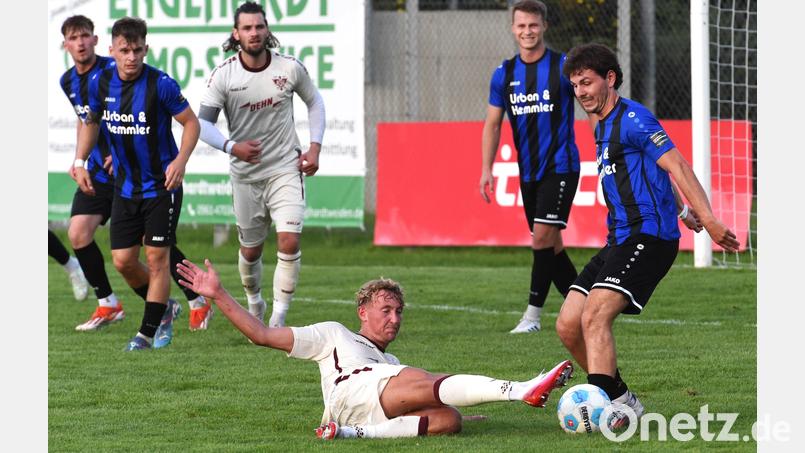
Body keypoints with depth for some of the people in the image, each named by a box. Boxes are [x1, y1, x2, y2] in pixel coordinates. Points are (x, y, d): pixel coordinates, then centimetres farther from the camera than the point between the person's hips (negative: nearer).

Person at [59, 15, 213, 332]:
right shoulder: (68, 82, 7)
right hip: (99, 170, 7)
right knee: (78, 233, -6)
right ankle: (107, 306, 8)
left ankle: (198, 302, 10)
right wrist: (79, 158, 15)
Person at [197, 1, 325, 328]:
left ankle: (278, 319, -10)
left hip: (286, 170, 0)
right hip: (245, 175, 1)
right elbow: (203, 122, -7)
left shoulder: (290, 68, -5)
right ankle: (254, 303, 40)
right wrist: (231, 147, -24)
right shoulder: (223, 76, -9)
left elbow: (314, 102, 13)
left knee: (289, 242, -17)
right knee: (250, 249, 11)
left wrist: (315, 146, 4)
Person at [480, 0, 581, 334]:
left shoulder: (563, 66, -6)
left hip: (560, 167, -5)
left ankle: (533, 314, -9)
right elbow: (493, 123, 11)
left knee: (543, 236, -14)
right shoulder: (504, 74, 7)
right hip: (528, 172, 5)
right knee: (549, 245, 8)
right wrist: (486, 169, 2)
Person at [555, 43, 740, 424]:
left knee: (594, 317, -25)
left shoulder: (632, 118, -10)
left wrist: (708, 219, -26)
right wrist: (682, 211, 39)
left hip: (648, 236, -10)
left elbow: (676, 166, -17)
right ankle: (623, 399, 14)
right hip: (620, 239, 10)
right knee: (568, 326, 4)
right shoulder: (601, 127, 19)